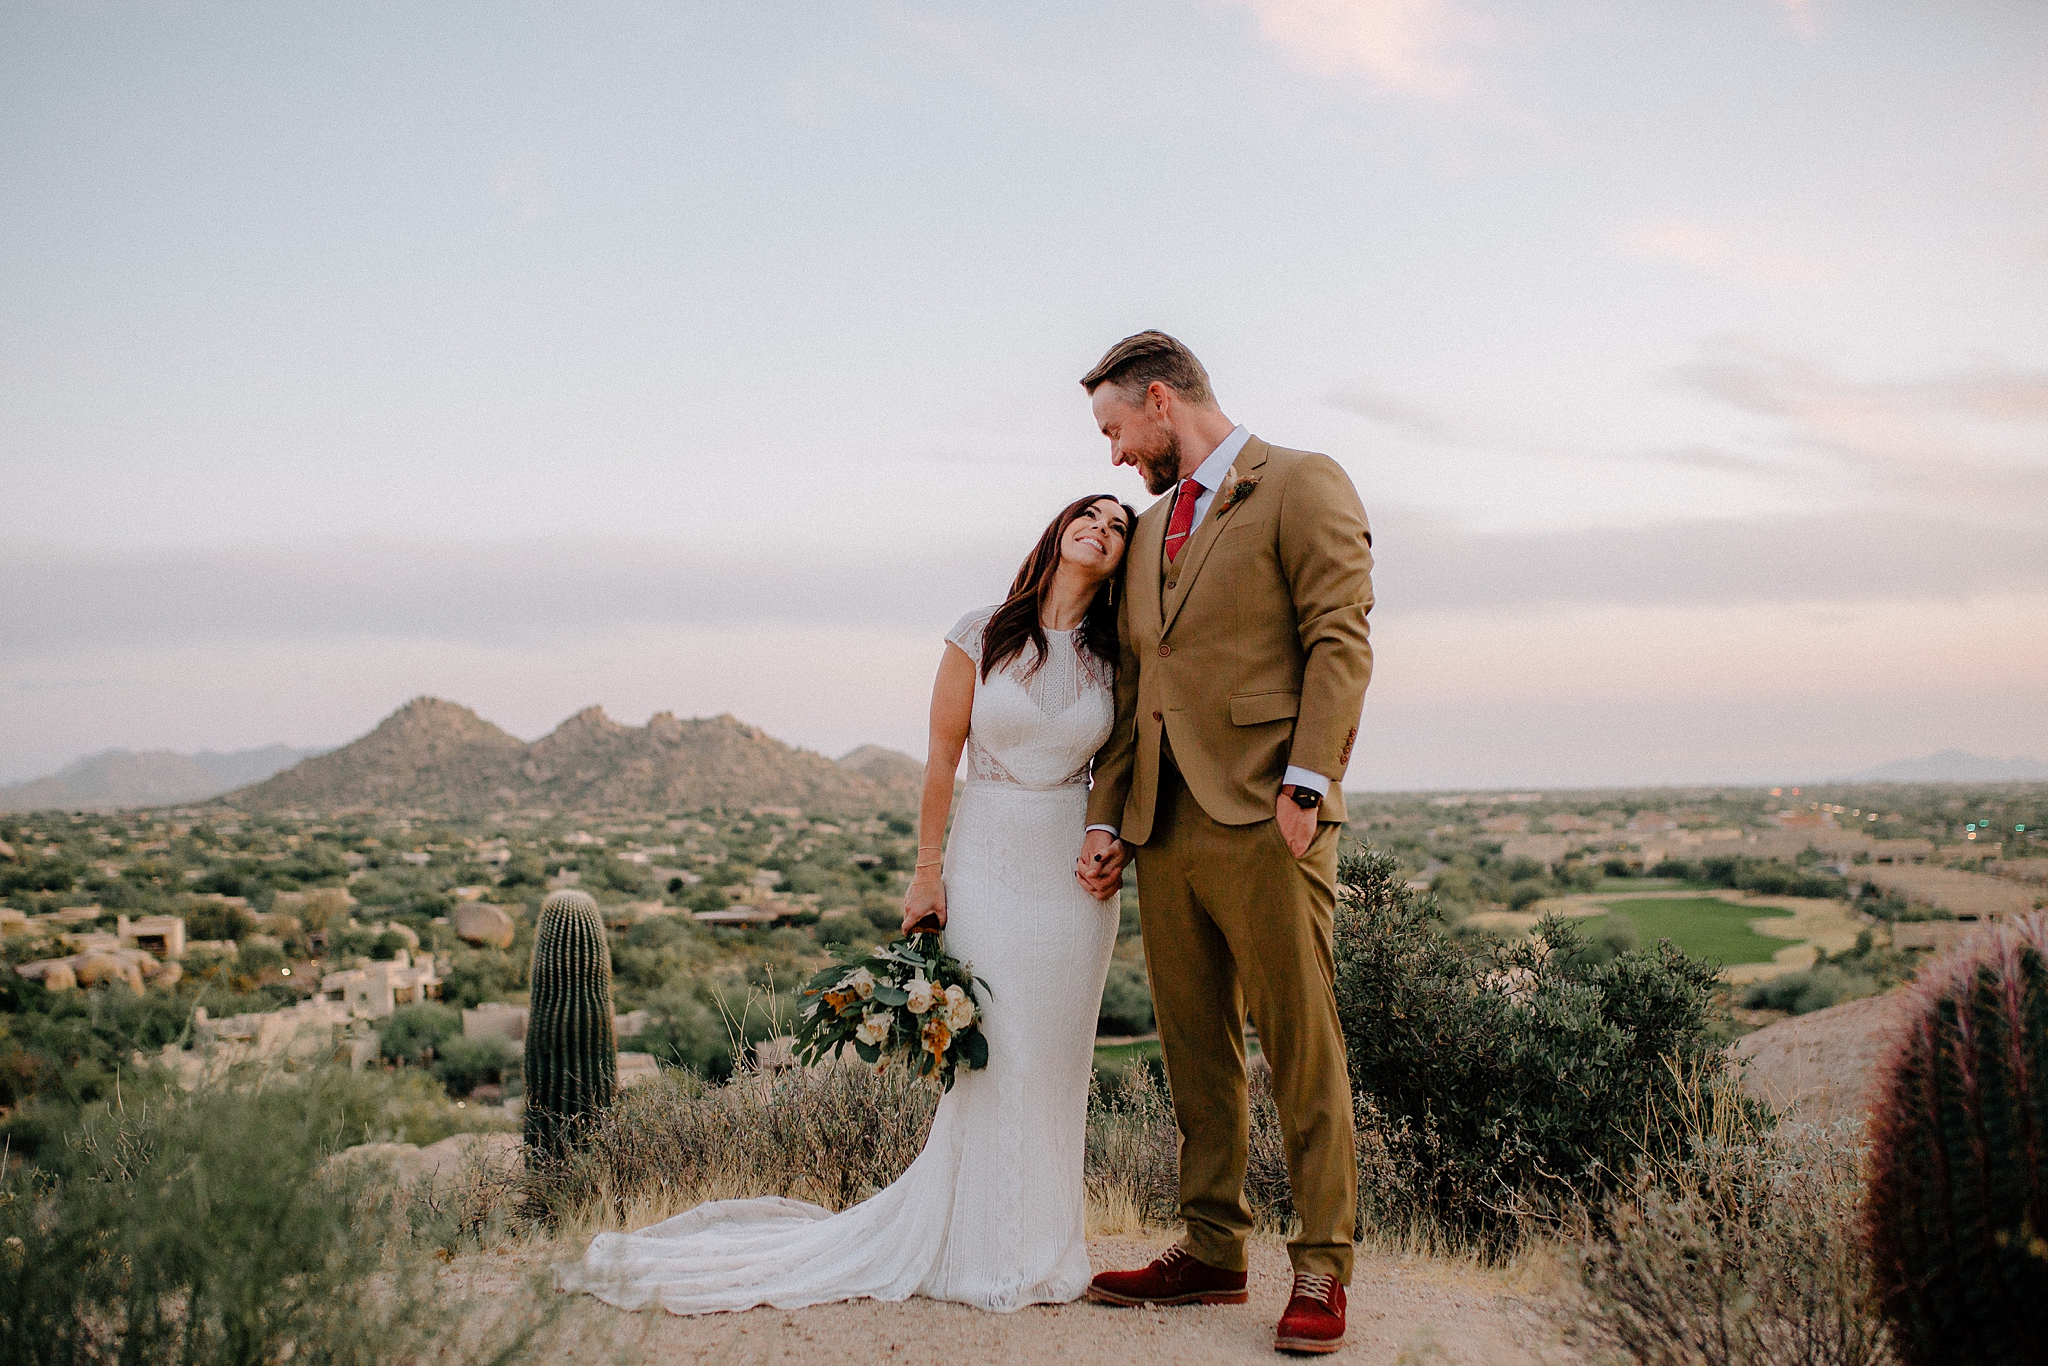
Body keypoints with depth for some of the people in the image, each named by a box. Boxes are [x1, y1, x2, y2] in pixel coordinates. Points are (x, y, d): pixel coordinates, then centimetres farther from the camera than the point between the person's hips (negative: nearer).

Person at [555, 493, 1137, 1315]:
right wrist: (927, 871, -3)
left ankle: (1039, 1244, 21)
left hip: (1075, 876, 3)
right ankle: (990, 1252, 13)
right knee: (989, 1057, -1)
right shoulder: (980, 636, -5)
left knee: (1056, 1061, 7)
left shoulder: (1111, 656, 3)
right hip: (987, 866, -3)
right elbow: (942, 758, -2)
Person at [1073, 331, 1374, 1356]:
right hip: (1164, 828, 7)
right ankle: (1210, 1252, 20)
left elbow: (1340, 643, -9)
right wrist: (1107, 819, 14)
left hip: (1264, 821, -7)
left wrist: (1307, 782, -18)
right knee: (1196, 1054, 11)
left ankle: (1322, 1270, 8)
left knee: (1303, 1050, -2)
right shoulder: (1150, 530, 22)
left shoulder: (1303, 486, 1)